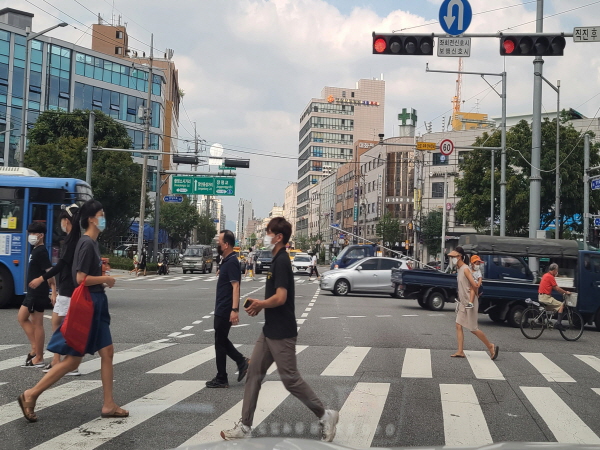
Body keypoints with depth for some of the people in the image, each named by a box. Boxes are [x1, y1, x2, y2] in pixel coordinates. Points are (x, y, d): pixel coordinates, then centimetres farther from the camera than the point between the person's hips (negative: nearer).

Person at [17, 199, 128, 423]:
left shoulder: (92, 242, 12)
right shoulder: (87, 243, -16)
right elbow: (81, 278, -22)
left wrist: (103, 278, 5)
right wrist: (106, 279, -10)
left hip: (95, 304, 9)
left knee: (107, 351, 7)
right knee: (73, 359, -3)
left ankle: (108, 405, 12)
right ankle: (31, 395, 6)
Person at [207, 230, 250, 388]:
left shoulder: (232, 262, -18)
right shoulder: (226, 261, 13)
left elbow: (235, 286, -24)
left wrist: (235, 310, -30)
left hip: (225, 310, -10)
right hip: (221, 309, 10)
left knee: (220, 343, 0)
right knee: (222, 341, 16)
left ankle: (221, 379, 9)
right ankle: (242, 362, 21)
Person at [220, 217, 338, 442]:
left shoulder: (281, 261, -18)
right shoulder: (277, 260, 13)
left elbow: (280, 298, -26)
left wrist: (259, 304, -10)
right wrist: (260, 304, 7)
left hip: (281, 333, -10)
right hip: (270, 331, 10)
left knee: (290, 379, -1)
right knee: (253, 374, 9)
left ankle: (325, 415, 13)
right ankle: (245, 426, 14)